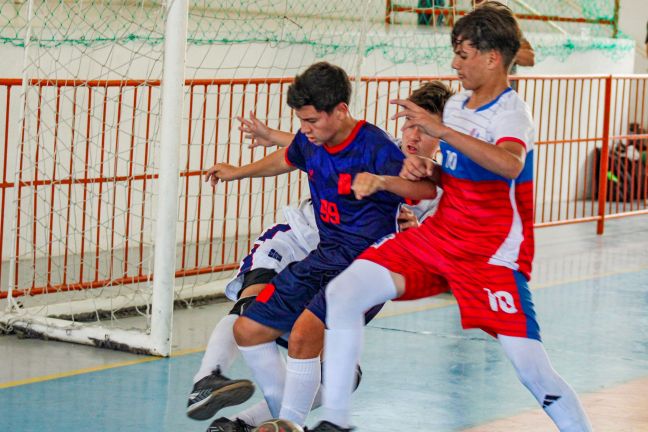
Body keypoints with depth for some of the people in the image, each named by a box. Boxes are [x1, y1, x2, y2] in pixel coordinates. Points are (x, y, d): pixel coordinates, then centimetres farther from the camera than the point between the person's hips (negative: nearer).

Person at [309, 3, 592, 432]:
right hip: (438, 237, 7)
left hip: (493, 258, -7)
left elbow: (510, 164, -39)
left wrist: (442, 130, -41)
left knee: (534, 371, -16)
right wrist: (425, 168, 2)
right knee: (343, 292, -8)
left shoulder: (511, 112, -15)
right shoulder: (456, 104, 8)